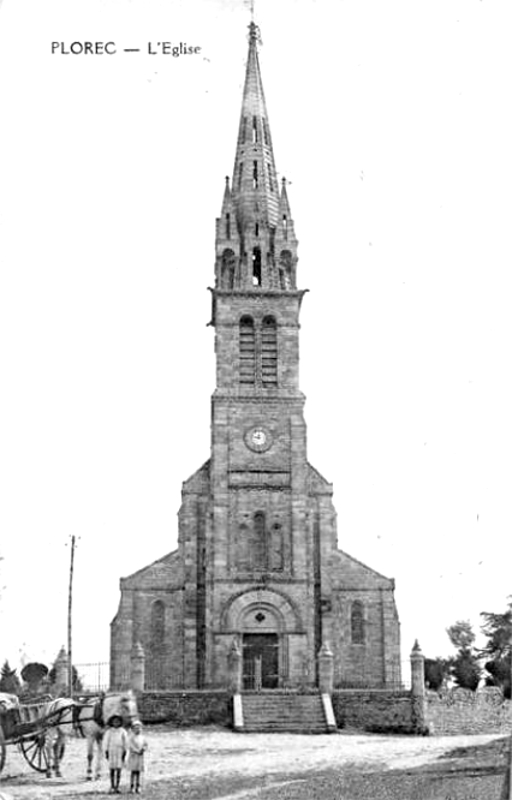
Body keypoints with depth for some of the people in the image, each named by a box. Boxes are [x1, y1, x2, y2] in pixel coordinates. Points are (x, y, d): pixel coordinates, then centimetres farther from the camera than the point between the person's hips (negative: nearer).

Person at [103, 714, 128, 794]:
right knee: (112, 770, 1)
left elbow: (125, 742, 3)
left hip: (120, 752, 0)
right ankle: (112, 788, 6)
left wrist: (124, 753, -2)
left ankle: (117, 787, -1)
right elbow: (105, 742, 2)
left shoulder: (123, 731, 1)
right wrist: (106, 752, -2)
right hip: (111, 752, 0)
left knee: (118, 770, -4)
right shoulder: (109, 731, 1)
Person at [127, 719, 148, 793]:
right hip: (133, 756, -4)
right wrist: (137, 751, -17)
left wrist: (143, 749, -11)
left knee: (138, 771, 4)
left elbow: (145, 745, 10)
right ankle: (132, 786, -2)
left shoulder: (142, 737, 9)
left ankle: (137, 787, 9)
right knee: (133, 771, -6)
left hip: (140, 756, 4)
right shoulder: (131, 737, -4)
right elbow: (130, 746, -12)